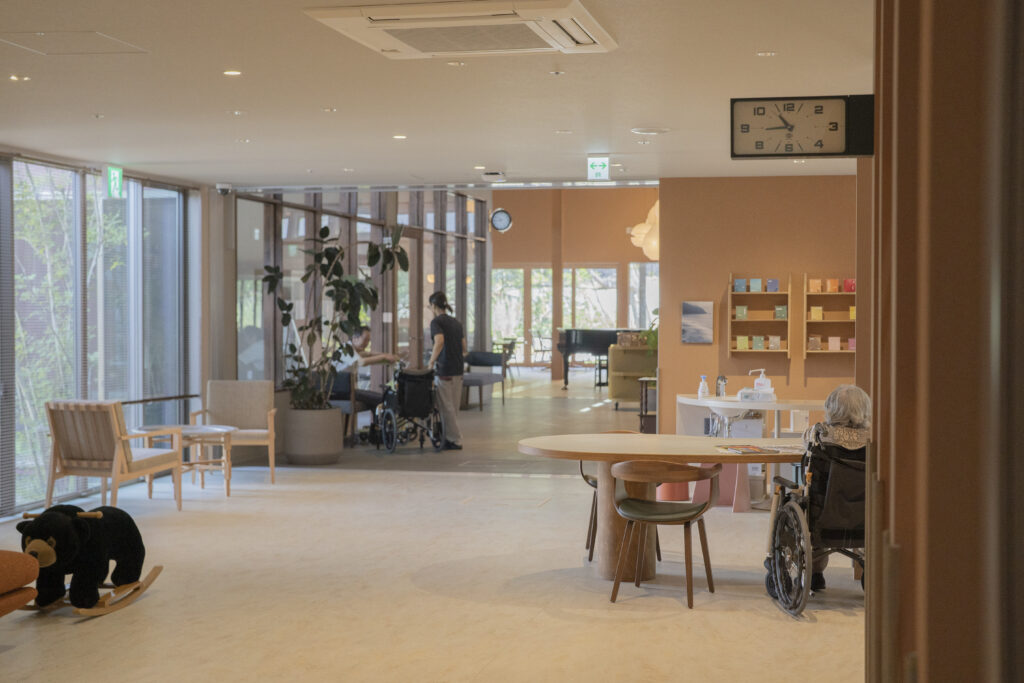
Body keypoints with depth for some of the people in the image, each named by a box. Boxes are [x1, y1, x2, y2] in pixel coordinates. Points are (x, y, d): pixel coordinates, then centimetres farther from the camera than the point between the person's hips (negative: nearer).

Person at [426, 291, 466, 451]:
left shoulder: (436, 322, -9)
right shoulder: (456, 323, 13)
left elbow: (439, 341, -27)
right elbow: (463, 348, 14)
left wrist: (431, 361, -19)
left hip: (444, 370, -7)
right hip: (458, 369, 7)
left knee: (447, 407, 0)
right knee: (453, 406, 13)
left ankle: (455, 441, 2)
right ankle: (448, 437, 19)